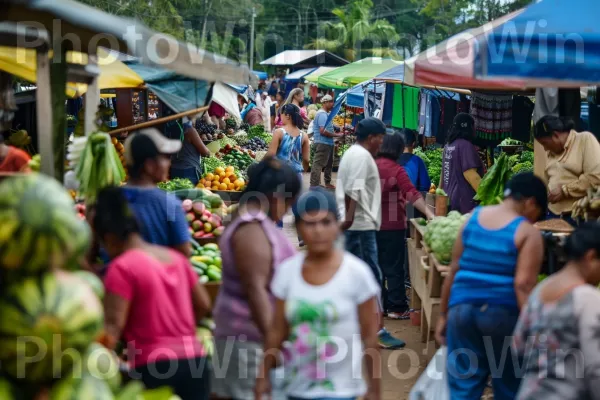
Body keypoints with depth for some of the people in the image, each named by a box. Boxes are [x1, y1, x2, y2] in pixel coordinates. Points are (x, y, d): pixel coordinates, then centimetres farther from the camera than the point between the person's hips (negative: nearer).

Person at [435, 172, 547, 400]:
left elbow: (453, 271, 10)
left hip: (463, 308, 4)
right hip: (504, 314, -4)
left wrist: (443, 315, 16)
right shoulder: (527, 233, -6)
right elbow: (523, 285, -15)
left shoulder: (472, 219, 8)